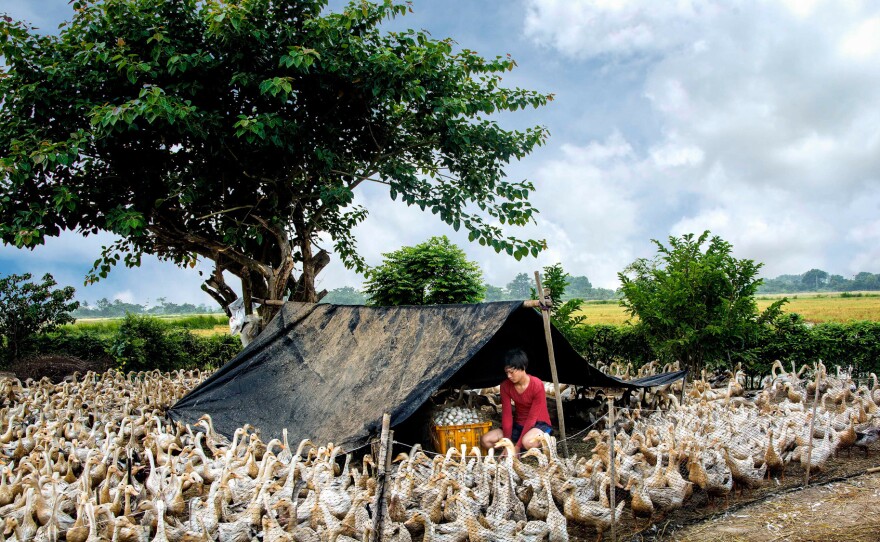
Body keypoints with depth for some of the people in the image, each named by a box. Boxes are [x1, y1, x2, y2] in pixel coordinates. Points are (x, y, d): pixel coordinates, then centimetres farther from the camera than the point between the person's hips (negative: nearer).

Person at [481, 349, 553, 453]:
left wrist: (518, 446, -24)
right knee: (485, 440, -14)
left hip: (539, 424, -5)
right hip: (518, 425, 5)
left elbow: (532, 418, -23)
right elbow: (506, 414, -9)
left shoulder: (537, 386, -24)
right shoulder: (505, 386, -8)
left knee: (527, 442, -39)